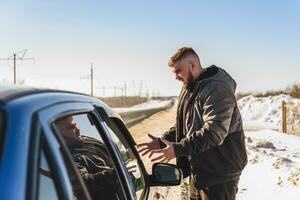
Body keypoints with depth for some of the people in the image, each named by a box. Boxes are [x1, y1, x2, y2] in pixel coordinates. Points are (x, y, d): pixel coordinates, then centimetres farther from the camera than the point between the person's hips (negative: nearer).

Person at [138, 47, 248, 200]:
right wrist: (162, 141, 3)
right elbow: (183, 126, 19)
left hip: (219, 175, -9)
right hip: (198, 171, 9)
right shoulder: (188, 89, 12)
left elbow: (214, 132, -30)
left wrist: (178, 149, -34)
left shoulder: (218, 89, -20)